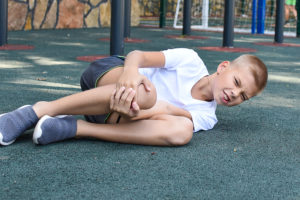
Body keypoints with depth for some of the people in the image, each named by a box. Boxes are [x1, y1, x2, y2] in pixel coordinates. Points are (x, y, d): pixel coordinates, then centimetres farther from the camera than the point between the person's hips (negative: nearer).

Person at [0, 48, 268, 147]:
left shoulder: (205, 117, 5)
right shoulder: (191, 61, -3)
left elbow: (174, 115, -15)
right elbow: (139, 55, -14)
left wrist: (143, 112, -38)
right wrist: (131, 69, -39)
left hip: (113, 115, 3)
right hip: (107, 74, -3)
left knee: (182, 131, -26)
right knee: (143, 92, -38)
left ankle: (70, 128, -29)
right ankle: (40, 110, -32)